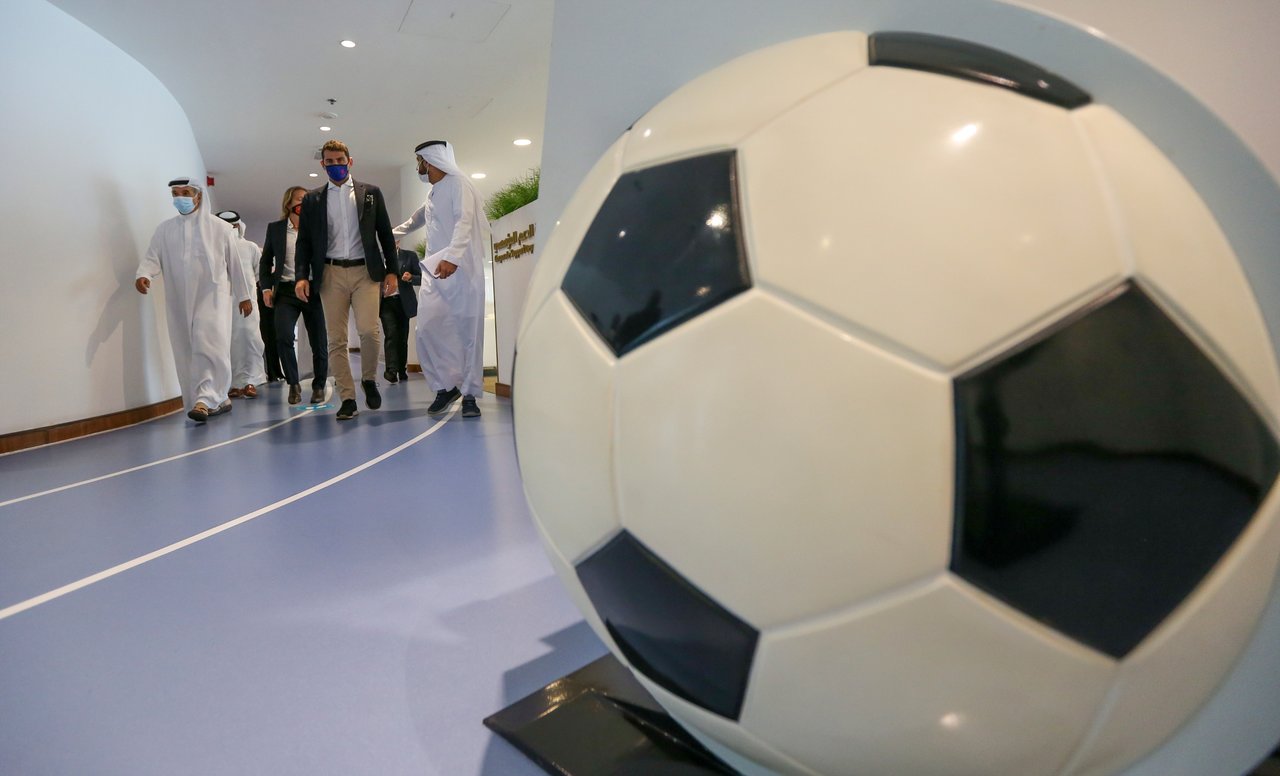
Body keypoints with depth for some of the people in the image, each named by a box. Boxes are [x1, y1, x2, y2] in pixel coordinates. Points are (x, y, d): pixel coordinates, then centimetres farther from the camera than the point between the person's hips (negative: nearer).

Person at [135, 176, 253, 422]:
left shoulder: (219, 228, 6)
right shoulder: (164, 229, 12)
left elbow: (234, 263, 8)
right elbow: (153, 258, 4)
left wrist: (243, 296, 9)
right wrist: (143, 274, -18)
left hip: (212, 296, -3)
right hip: (179, 301, 4)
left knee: (209, 346, -17)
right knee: (187, 353, 4)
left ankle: (205, 400, -19)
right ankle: (218, 399, 13)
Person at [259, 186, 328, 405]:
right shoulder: (275, 228, 10)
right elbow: (266, 261, 12)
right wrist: (266, 287, 1)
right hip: (285, 291, 0)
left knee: (319, 342, 2)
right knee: (283, 336, -18)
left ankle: (319, 386, 18)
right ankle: (293, 384, -1)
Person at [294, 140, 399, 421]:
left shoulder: (370, 193, 11)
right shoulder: (312, 199, 13)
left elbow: (385, 233, 9)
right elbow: (304, 241, 10)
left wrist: (391, 270, 1)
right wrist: (302, 276, -3)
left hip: (365, 271, -1)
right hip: (331, 274, 2)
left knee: (369, 330, -16)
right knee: (336, 340, -2)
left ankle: (369, 379, 10)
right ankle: (347, 398, 4)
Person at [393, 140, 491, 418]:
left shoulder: (458, 184, 0)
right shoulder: (431, 195, 24)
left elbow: (464, 222, -16)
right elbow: (412, 223, 43)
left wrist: (452, 257, -29)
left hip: (462, 269, -7)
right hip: (434, 271, 7)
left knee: (469, 332, -4)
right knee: (427, 328, -8)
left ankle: (469, 394, 1)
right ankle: (446, 386, 3)